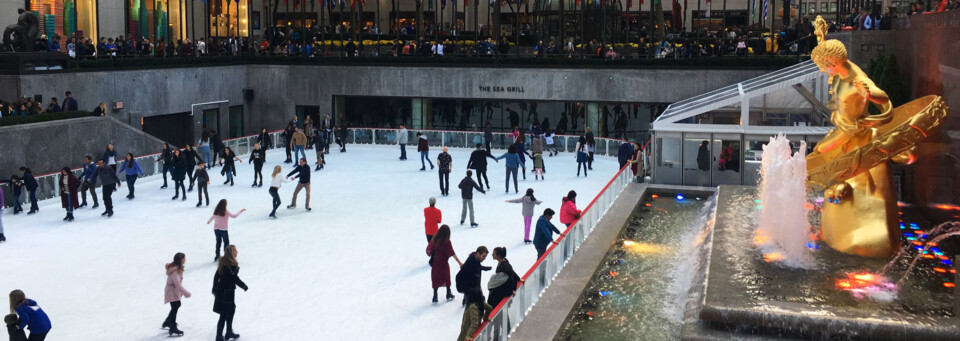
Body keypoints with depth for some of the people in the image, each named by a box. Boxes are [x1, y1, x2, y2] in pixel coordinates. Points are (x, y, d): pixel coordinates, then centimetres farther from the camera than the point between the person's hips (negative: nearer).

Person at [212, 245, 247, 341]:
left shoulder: (223, 262, 6)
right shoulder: (232, 265, -21)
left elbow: (216, 276, 12)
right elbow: (235, 279, -20)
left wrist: (215, 289, 22)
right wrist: (244, 286, -3)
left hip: (220, 290, 9)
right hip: (227, 292, -9)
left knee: (232, 309, 22)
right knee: (224, 314, 0)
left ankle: (229, 332, 32)